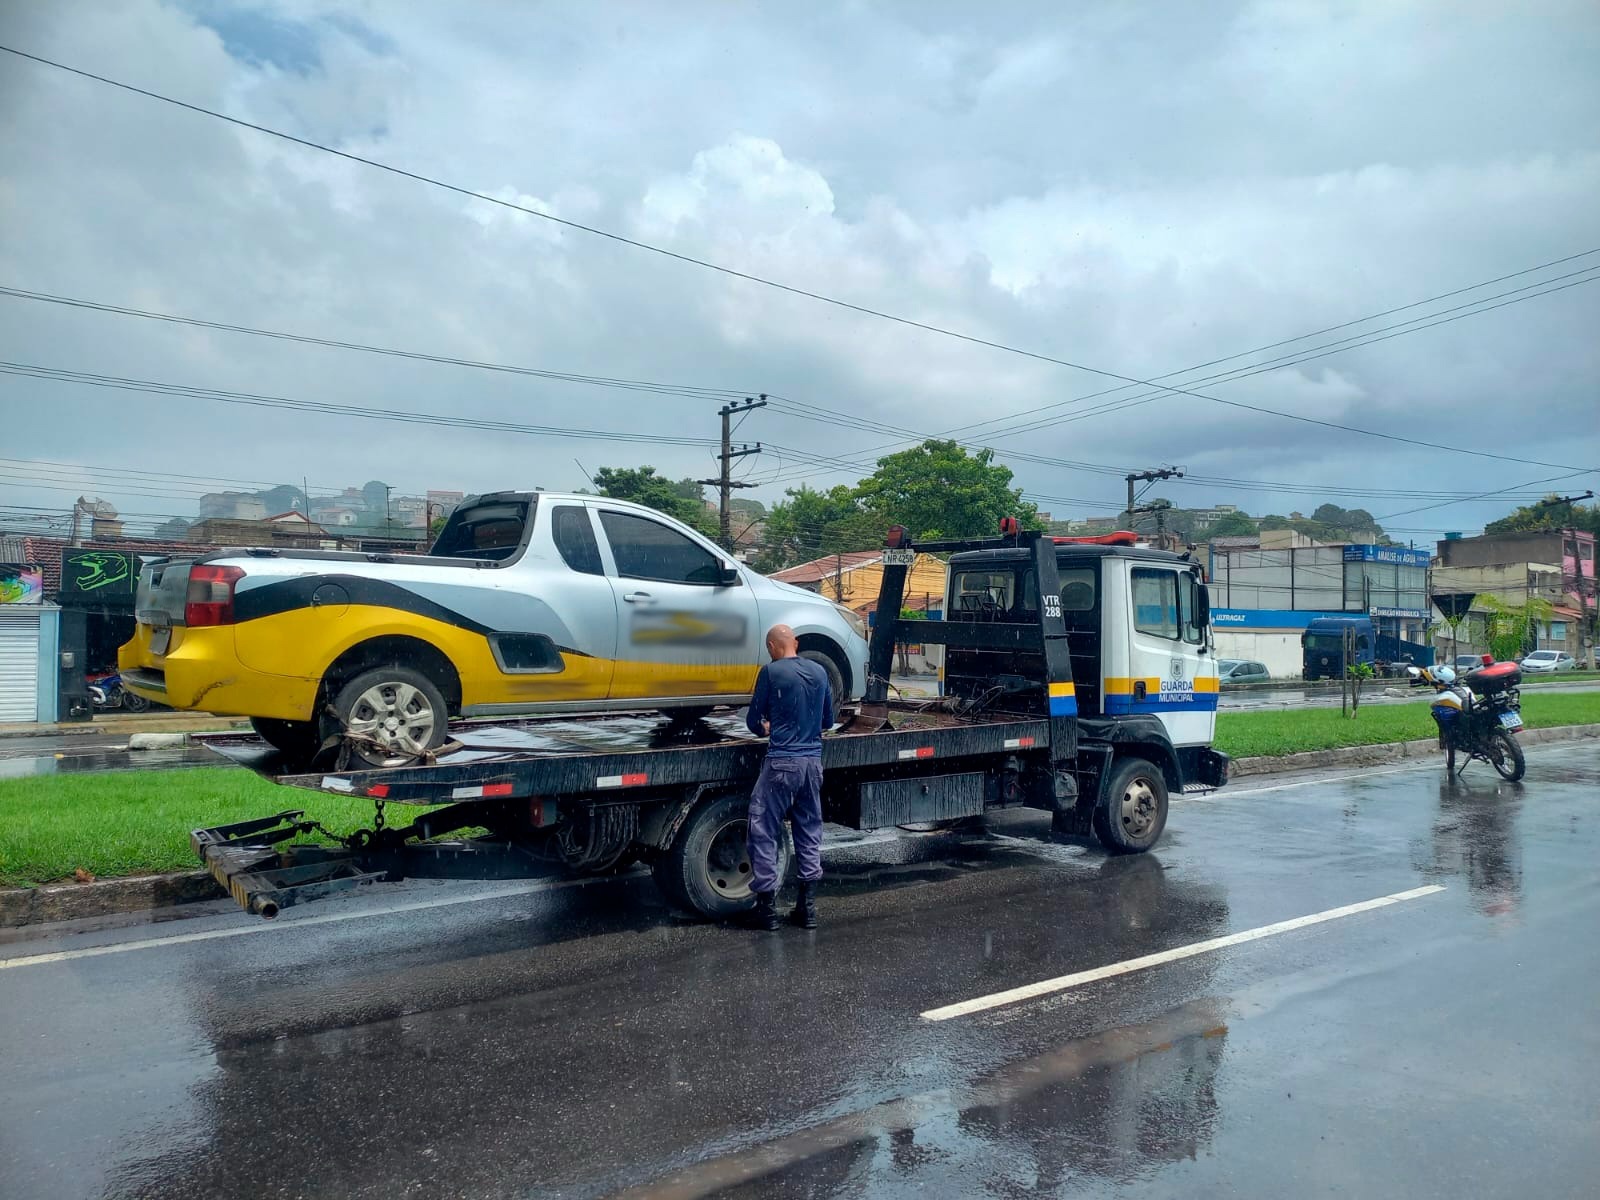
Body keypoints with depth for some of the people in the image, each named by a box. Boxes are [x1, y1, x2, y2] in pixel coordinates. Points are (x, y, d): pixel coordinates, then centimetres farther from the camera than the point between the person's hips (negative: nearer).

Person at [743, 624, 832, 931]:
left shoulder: (771, 672, -7)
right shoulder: (819, 671, 8)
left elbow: (754, 720, -1)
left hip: (782, 762, -6)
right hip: (813, 760, 6)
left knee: (764, 833, 3)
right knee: (810, 833, 13)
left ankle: (767, 908, 5)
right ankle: (807, 908, 17)